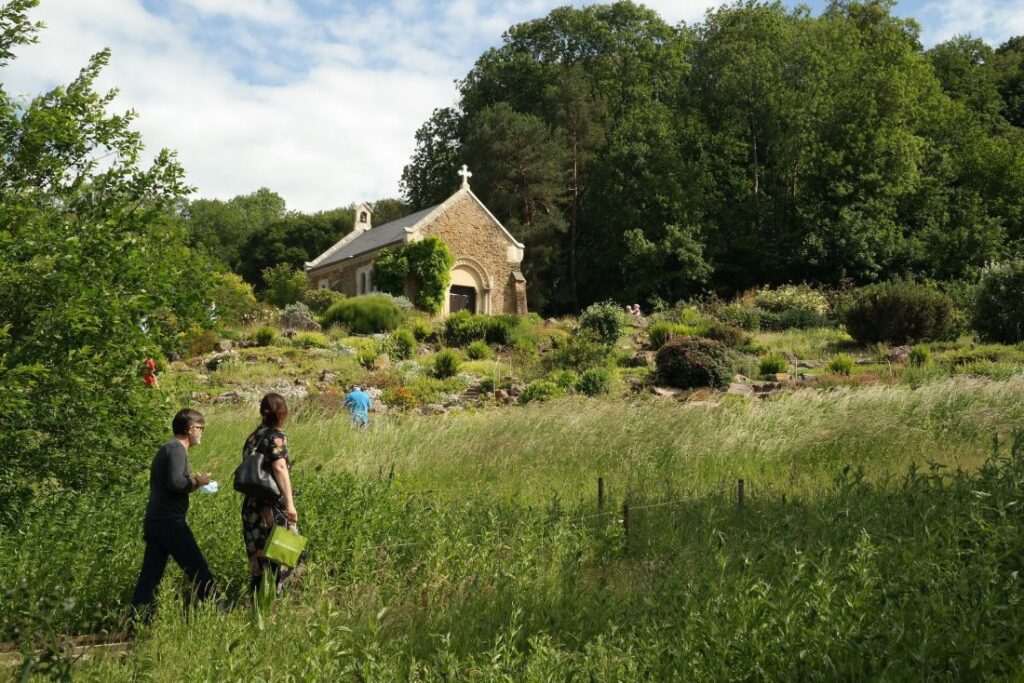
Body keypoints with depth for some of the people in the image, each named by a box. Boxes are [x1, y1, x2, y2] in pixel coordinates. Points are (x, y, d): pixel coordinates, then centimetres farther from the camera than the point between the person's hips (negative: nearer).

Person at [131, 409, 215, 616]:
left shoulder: (165, 449, 20)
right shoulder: (177, 449, -11)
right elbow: (175, 482, -23)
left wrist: (192, 482, 15)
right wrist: (197, 482, -8)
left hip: (153, 521, 10)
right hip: (170, 522, -10)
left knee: (150, 574, 9)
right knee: (199, 570, -2)